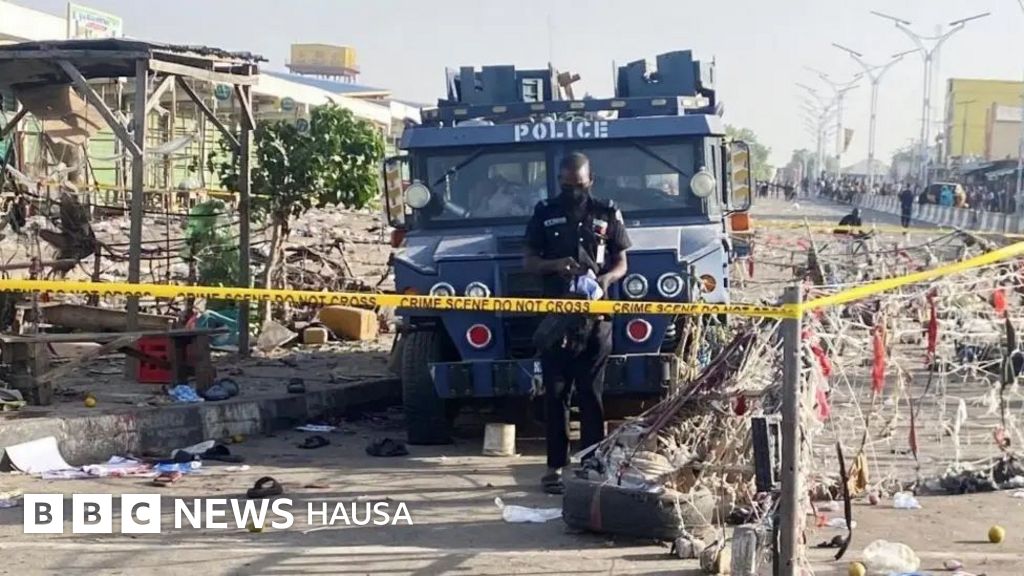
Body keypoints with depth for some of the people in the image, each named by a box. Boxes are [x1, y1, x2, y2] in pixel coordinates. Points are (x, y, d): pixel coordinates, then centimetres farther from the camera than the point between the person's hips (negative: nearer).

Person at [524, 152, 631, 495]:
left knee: (591, 394, 3)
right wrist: (555, 265, -15)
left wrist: (606, 279, -14)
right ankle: (556, 466, 7)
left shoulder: (607, 215, 7)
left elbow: (621, 263, 8)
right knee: (555, 393, 2)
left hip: (595, 317, 0)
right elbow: (528, 262, 7)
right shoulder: (544, 214, 7)